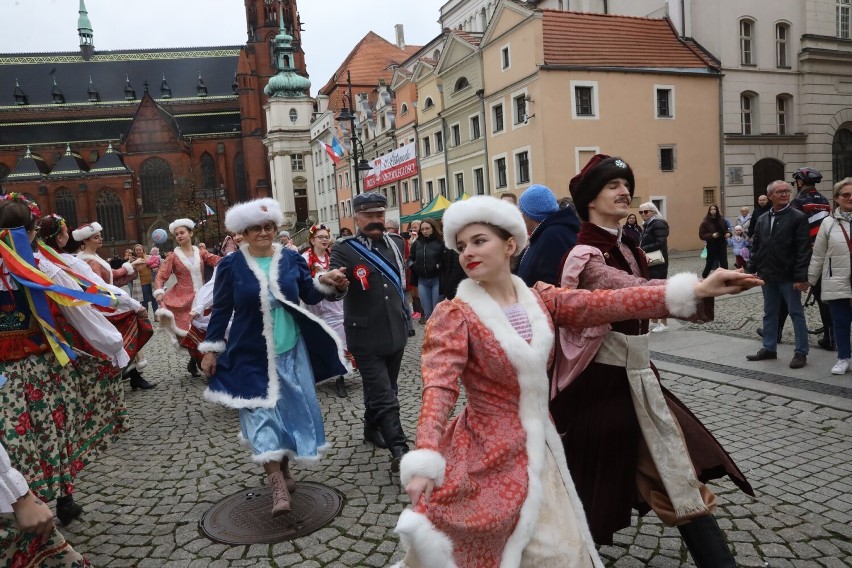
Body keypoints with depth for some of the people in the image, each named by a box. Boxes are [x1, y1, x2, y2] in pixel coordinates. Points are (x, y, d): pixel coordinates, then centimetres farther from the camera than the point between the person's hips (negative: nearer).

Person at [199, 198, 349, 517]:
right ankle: (278, 486, -5)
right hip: (251, 355, -2)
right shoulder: (231, 266, -4)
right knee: (260, 413, -8)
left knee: (290, 408, 10)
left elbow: (309, 296, 5)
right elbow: (221, 310, 0)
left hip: (290, 351, 3)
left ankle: (283, 468, 31)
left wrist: (325, 283, -15)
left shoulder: (291, 259, 0)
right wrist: (210, 350, -1)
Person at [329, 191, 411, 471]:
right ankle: (400, 450, 0)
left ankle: (372, 429, 41)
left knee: (384, 389, 20)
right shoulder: (344, 250, -10)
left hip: (396, 333, 6)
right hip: (366, 338, -6)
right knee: (384, 396, -6)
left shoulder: (396, 243, 7)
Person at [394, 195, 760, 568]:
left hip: (539, 447, 5)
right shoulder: (455, 315, -14)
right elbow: (439, 386, -24)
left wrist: (696, 290, -11)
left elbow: (607, 303, -6)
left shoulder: (539, 299, 1)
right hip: (486, 453, -5)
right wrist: (425, 461, -38)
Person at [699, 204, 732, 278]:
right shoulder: (705, 222, -8)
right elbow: (701, 236, -10)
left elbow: (726, 230, 17)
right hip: (711, 246, -3)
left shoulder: (721, 219, 4)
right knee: (709, 264, 6)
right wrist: (711, 235, -24)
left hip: (722, 245, 3)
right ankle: (703, 278, 25)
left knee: (724, 264, 2)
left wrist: (728, 233, -5)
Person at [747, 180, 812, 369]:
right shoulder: (762, 219, 11)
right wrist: (751, 269, 6)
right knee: (769, 314, 14)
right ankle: (769, 348, 24)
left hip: (788, 277, -6)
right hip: (768, 275, 6)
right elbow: (756, 247, 14)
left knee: (796, 313, 2)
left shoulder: (798, 217, -6)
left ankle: (801, 352, 10)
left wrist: (800, 277, -17)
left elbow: (803, 249, -12)